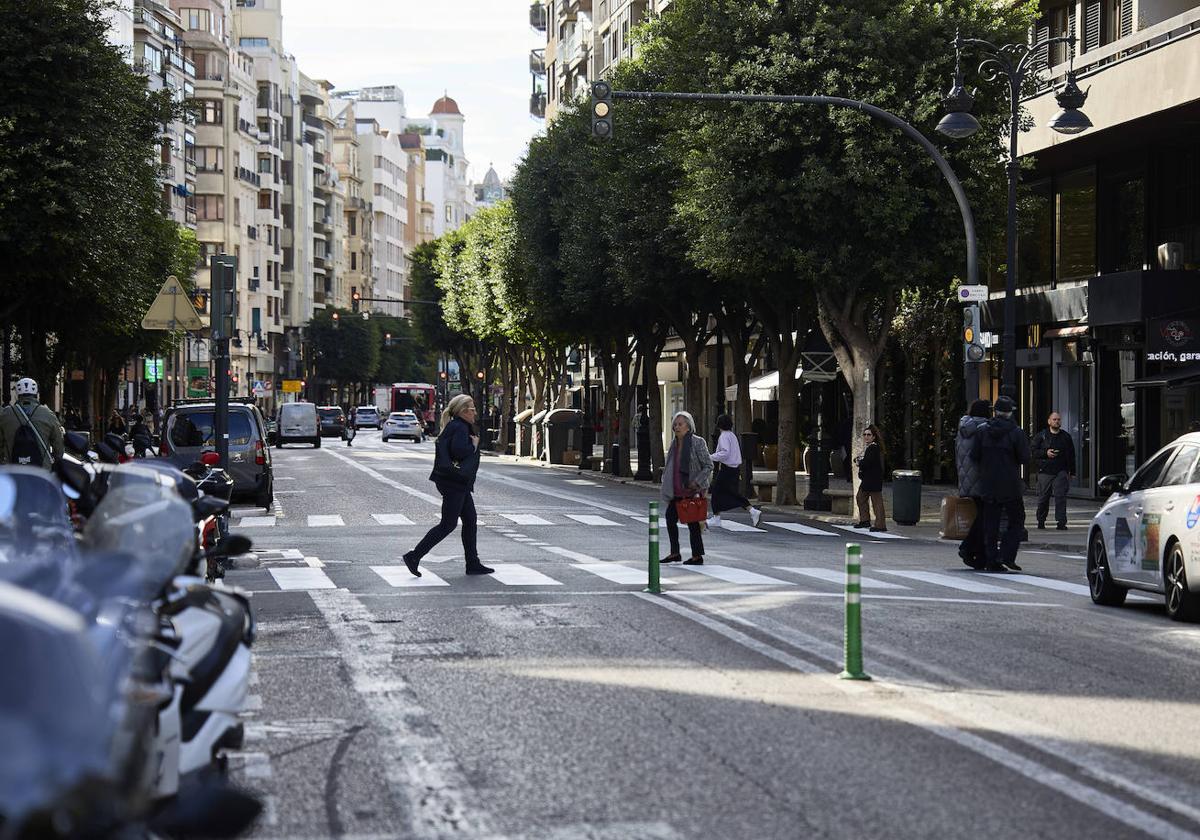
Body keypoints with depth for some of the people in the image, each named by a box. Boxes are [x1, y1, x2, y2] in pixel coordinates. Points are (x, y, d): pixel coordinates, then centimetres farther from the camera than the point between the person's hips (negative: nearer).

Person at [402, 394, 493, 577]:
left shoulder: (460, 427, 15)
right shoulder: (459, 428, -17)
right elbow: (459, 450, -30)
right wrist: (474, 445, -13)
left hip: (460, 483, 11)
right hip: (455, 484, -11)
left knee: (470, 521, 13)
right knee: (448, 524, -7)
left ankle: (473, 563, 17)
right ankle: (414, 556, -6)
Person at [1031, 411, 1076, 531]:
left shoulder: (1066, 437, 12)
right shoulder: (1040, 436, 7)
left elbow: (1071, 455, 14)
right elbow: (1033, 452, 2)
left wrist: (1071, 472, 9)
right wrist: (1045, 453, -13)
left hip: (1061, 472, 0)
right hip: (1044, 472, 0)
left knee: (1060, 496, -11)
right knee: (1043, 498, 5)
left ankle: (1061, 522, -13)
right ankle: (1041, 521, 21)